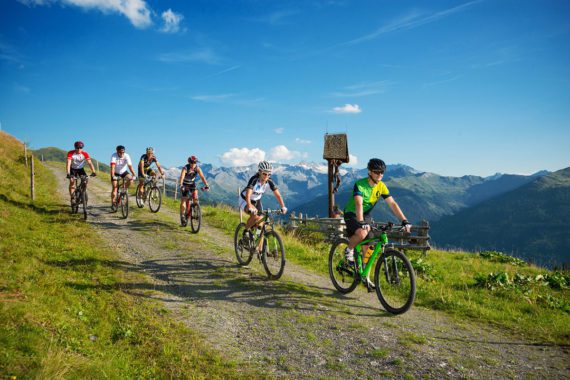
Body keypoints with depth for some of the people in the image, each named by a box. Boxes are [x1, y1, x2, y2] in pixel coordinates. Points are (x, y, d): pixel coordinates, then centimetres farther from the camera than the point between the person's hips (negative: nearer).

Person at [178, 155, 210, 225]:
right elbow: (182, 177, -40)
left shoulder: (197, 168, -19)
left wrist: (206, 185, -44)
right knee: (183, 200, -9)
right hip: (185, 184, -2)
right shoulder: (185, 168, -27)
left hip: (192, 184, 2)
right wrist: (181, 185, -57)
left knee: (195, 195, -22)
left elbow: (202, 177, -29)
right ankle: (182, 216, 1)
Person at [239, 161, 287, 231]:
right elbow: (248, 195, -44)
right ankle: (246, 231, -6)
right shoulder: (254, 180, -33)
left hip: (257, 201, 5)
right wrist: (250, 208, -59)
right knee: (255, 216, -28)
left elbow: (277, 195, -19)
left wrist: (283, 207, -32)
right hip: (245, 200, -5)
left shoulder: (269, 182, -19)